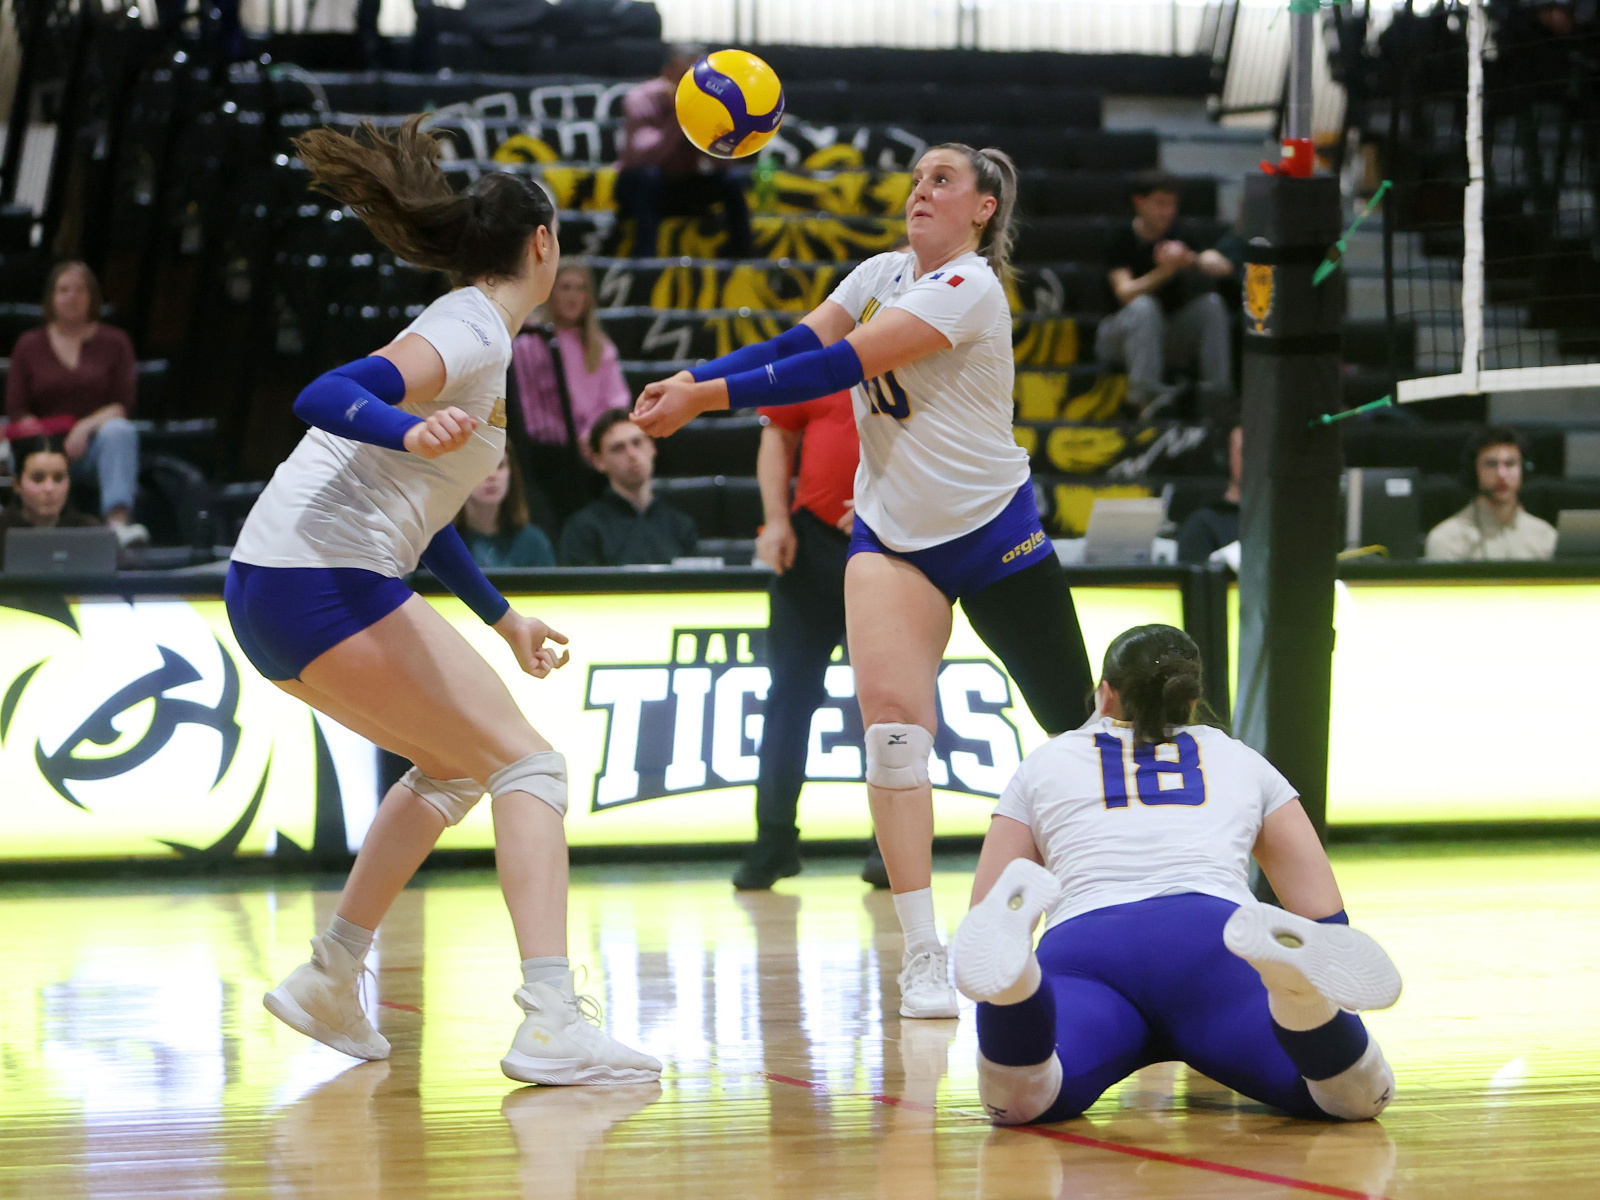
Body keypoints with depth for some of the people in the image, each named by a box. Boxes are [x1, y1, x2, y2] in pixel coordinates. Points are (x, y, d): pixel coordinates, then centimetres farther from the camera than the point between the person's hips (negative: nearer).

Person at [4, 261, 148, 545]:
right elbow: (16, 410, 6)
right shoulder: (29, 345, 13)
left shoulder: (114, 341, 10)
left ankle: (118, 520, -51)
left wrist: (86, 427, -17)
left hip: (94, 445, 0)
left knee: (120, 431, -36)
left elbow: (123, 405, 1)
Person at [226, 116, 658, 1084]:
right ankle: (551, 1023, -22)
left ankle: (329, 984, 27)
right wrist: (411, 432, -43)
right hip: (324, 579, -10)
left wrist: (503, 619, 35)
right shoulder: (474, 332, -8)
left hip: (275, 590, 10)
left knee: (455, 768, 25)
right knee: (529, 765, -10)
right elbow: (324, 397, -24)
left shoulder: (473, 332, 21)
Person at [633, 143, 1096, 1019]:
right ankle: (923, 956, -17)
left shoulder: (968, 289, -19)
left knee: (1077, 723, 5)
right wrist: (687, 378, -21)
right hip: (891, 533, 5)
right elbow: (797, 344, -4)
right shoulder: (882, 273, 5)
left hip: (992, 534, -5)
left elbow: (838, 367, -26)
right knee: (891, 717, -17)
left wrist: (705, 399, -29)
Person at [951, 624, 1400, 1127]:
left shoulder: (1045, 763, 33)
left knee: (1019, 1099, -26)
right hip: (1213, 941, 0)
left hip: (1083, 945, 0)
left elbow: (981, 910, 30)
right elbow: (1323, 912, 30)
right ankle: (1295, 989, -51)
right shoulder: (1243, 763, 34)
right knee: (1359, 1096, -16)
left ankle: (1015, 978, -60)